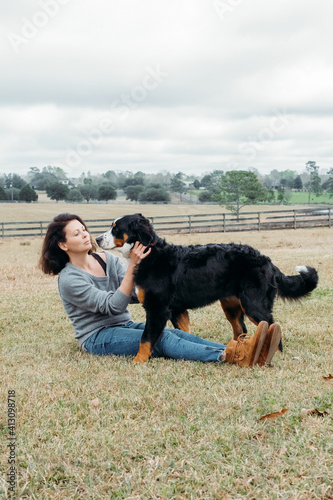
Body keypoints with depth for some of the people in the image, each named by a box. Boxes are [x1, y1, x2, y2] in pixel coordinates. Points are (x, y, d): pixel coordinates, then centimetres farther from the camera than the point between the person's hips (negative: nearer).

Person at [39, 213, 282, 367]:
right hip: (98, 337, -6)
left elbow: (134, 292, 1)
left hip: (125, 326, 6)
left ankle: (241, 351, -42)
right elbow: (113, 305, -19)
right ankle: (233, 356, -50)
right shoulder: (69, 279, -11)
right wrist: (132, 266, -24)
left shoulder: (108, 259, 9)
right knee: (162, 338, -30)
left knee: (177, 333, -21)